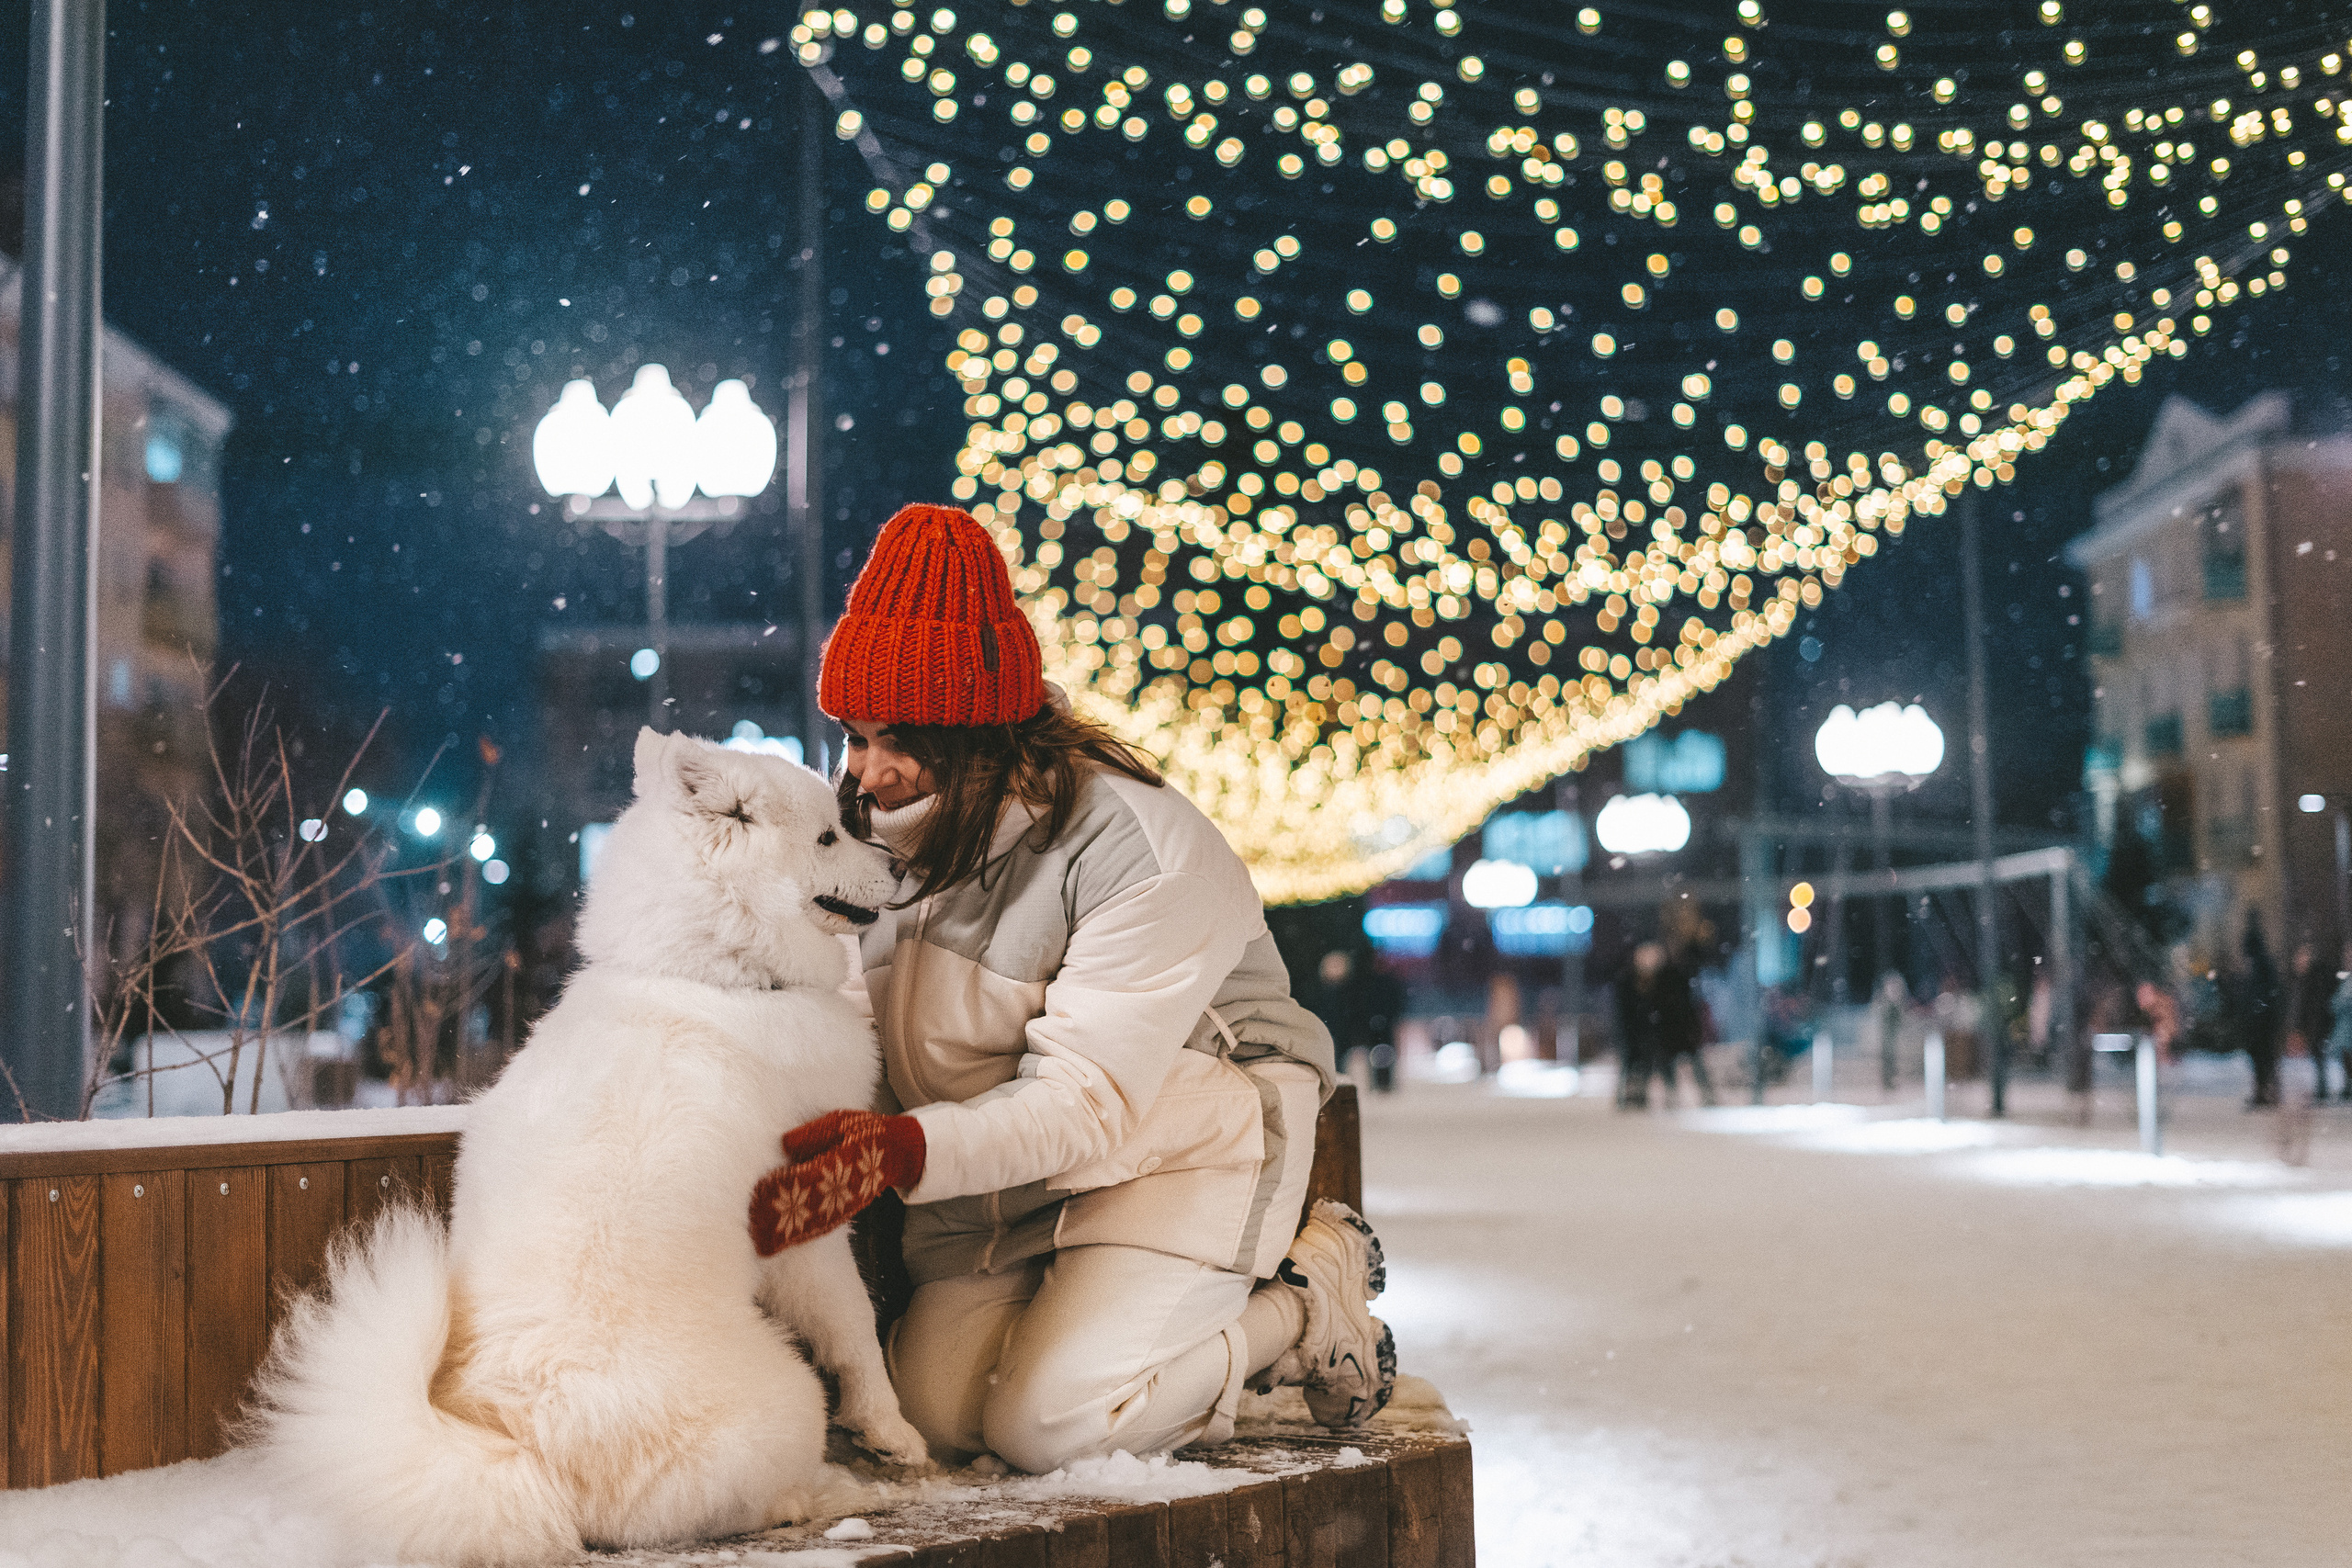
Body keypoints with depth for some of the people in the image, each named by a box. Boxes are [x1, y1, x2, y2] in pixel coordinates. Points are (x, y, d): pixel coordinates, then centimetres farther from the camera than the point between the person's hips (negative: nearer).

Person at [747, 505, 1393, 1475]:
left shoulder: (1146, 855, -26)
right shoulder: (892, 833, -4)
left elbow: (1089, 1100, -29)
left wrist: (900, 1149, -44)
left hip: (1177, 1148, -6)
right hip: (1005, 1165, 6)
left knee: (1049, 1425, -20)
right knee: (933, 1411, -11)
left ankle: (1308, 1307, 3)